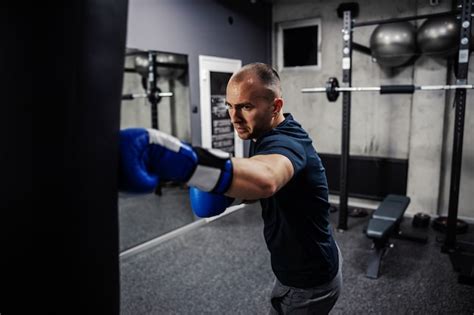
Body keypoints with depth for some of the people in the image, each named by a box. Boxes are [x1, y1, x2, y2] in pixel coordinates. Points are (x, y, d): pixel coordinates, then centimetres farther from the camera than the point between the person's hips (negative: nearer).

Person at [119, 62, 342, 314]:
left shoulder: (285, 142, -32)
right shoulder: (268, 133, -1)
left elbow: (265, 181, -56)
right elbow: (251, 175, 12)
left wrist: (178, 159, -70)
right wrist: (227, 190, -10)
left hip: (311, 282, -8)